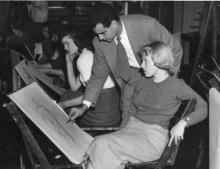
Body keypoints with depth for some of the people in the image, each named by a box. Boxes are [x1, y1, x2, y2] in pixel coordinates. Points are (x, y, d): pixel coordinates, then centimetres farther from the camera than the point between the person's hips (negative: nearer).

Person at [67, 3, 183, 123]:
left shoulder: (147, 25, -29)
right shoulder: (100, 42, -16)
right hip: (132, 81, 3)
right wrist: (85, 105, -11)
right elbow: (98, 75, -3)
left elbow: (174, 49, -15)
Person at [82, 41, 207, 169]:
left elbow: (204, 108, -3)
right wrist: (120, 133, 5)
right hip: (132, 127, 5)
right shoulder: (142, 82, 14)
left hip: (154, 136, -5)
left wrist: (183, 122, -18)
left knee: (102, 145, -27)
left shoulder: (176, 85, -4)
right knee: (100, 143, -27)